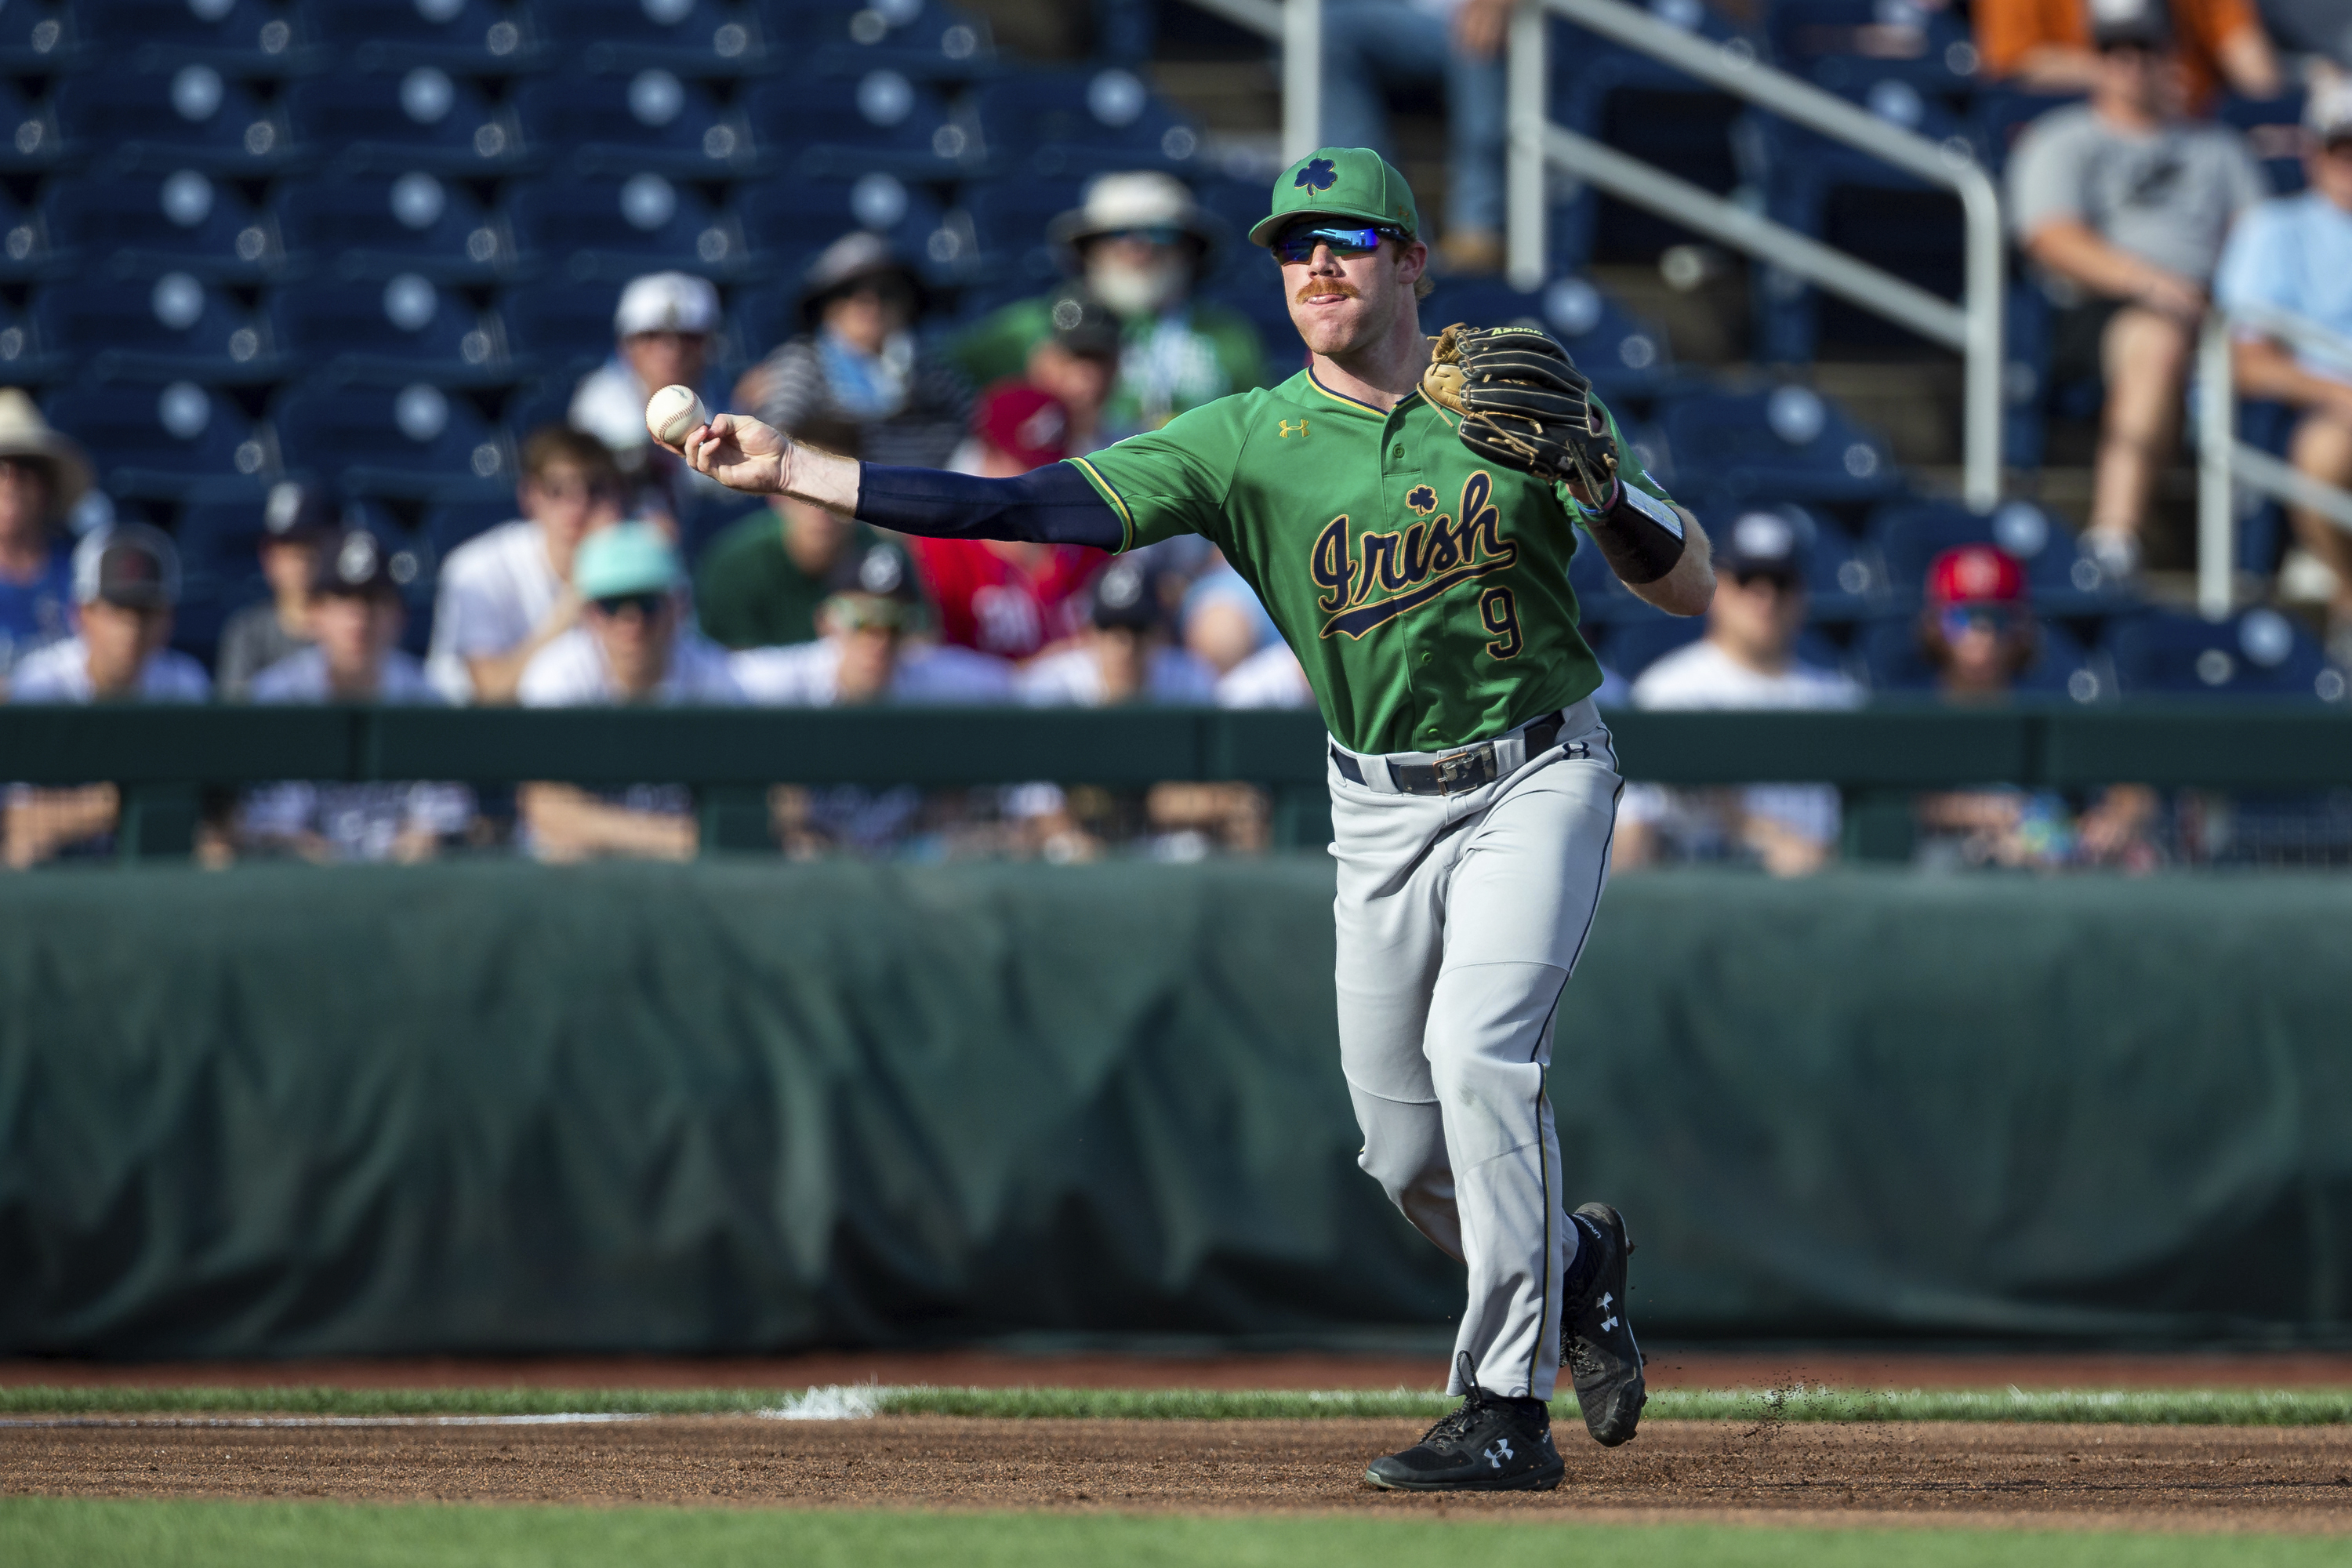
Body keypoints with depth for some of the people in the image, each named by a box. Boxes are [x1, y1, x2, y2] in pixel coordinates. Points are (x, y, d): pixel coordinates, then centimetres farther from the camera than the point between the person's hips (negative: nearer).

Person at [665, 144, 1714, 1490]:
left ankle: (1509, 1411, -16)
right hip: (1382, 809, 3)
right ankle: (1576, 1263, 36)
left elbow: (1694, 593, -5)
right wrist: (793, 470, -20)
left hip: (1538, 780, -3)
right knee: (1406, 1151, 4)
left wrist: (1602, 484, -25)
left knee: (1477, 1053, -23)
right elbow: (1035, 507, -14)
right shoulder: (1248, 444, -6)